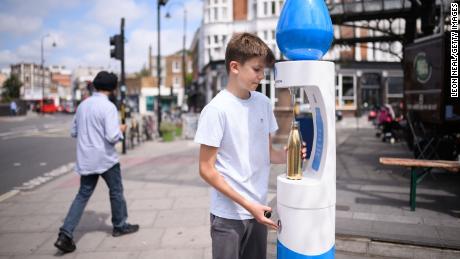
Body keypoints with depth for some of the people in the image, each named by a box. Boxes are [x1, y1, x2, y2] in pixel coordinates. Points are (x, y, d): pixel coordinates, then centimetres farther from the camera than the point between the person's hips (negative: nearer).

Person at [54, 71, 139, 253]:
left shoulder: (82, 105, 6)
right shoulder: (108, 107, -16)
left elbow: (73, 132, 15)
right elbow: (112, 137, -23)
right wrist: (121, 130, -3)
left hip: (85, 160, 6)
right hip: (105, 158, -6)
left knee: (83, 195, 12)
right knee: (116, 192, 14)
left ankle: (65, 234, 3)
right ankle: (120, 226, 29)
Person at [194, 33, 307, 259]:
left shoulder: (264, 103, 2)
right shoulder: (216, 110, -16)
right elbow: (206, 169, -14)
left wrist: (287, 155, -11)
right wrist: (247, 205, -16)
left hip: (258, 209, 6)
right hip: (228, 214, -5)